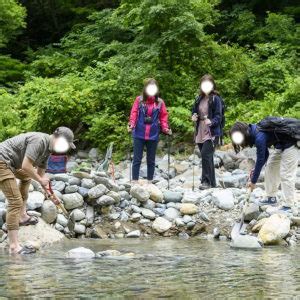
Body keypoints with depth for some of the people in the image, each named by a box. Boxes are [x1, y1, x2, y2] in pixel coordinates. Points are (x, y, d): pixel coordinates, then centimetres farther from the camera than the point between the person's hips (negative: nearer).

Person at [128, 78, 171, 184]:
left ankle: (150, 182, 17)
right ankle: (134, 182, 3)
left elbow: (163, 117, 4)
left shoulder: (160, 102, 4)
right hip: (139, 134, -1)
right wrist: (131, 124, -18)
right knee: (137, 159, 0)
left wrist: (165, 129, -9)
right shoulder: (139, 100, 1)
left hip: (153, 135, 1)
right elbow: (134, 113, -4)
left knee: (151, 160, 10)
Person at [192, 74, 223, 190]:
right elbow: (194, 112, 22)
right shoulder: (199, 99, 12)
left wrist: (211, 122, -29)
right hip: (200, 131, 6)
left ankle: (206, 181, -13)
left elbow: (218, 116, -10)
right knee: (207, 158, 10)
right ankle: (212, 182, 18)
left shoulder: (215, 99, -6)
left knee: (206, 154, -18)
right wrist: (193, 117, -1)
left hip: (212, 132, -6)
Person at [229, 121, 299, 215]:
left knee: (286, 175, -10)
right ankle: (271, 198, 20)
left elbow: (260, 160, -22)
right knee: (270, 168, 12)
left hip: (290, 145, -10)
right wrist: (255, 171, 0)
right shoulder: (254, 131, -1)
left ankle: (290, 207, -8)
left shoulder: (259, 138, -29)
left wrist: (253, 181, -12)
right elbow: (264, 155, 7)